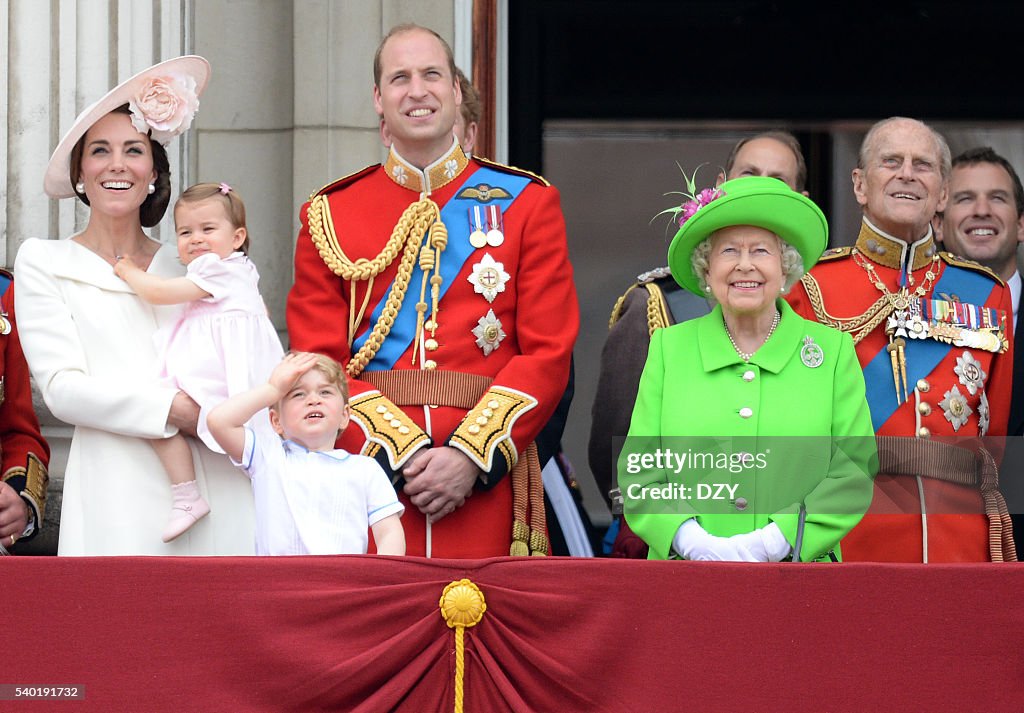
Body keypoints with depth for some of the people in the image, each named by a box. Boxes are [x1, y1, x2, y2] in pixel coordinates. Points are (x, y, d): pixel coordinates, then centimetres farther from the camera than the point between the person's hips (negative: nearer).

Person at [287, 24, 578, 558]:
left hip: (485, 480, 0)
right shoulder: (329, 216, 9)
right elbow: (317, 363, 3)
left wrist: (471, 457, -11)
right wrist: (401, 454, -12)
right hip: (366, 471, 0)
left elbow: (548, 353, 2)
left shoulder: (528, 203, 8)